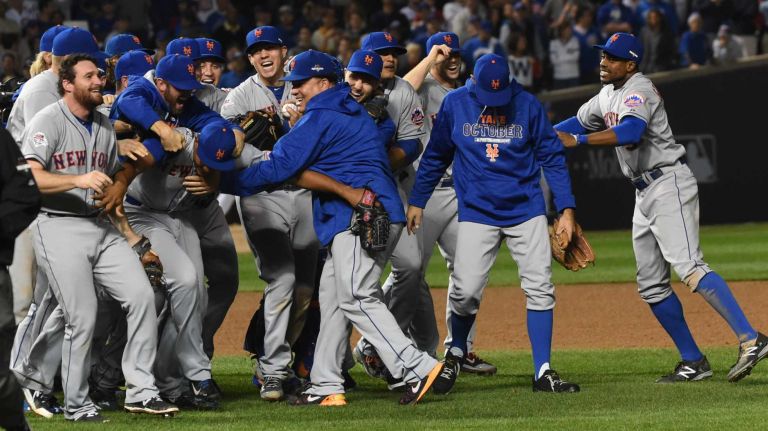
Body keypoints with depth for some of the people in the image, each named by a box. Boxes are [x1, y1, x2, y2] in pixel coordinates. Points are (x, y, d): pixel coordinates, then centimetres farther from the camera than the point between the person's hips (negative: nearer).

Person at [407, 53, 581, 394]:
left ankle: (543, 372, -1)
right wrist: (416, 201, 8)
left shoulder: (528, 105, -3)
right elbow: (435, 156, 10)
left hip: (526, 210, 0)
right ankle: (456, 353, 20)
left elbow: (552, 158, 1)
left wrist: (566, 209, -5)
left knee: (540, 289, -7)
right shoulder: (455, 104, -1)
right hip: (477, 211, 0)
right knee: (466, 292, -9)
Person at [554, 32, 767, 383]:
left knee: (689, 268, -23)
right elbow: (580, 122, 33)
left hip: (669, 186, -10)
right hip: (644, 195, 10)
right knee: (651, 285, 8)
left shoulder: (638, 90, -14)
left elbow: (630, 131, -33)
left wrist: (577, 141, -39)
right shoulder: (607, 96, 15)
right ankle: (693, 363, 12)